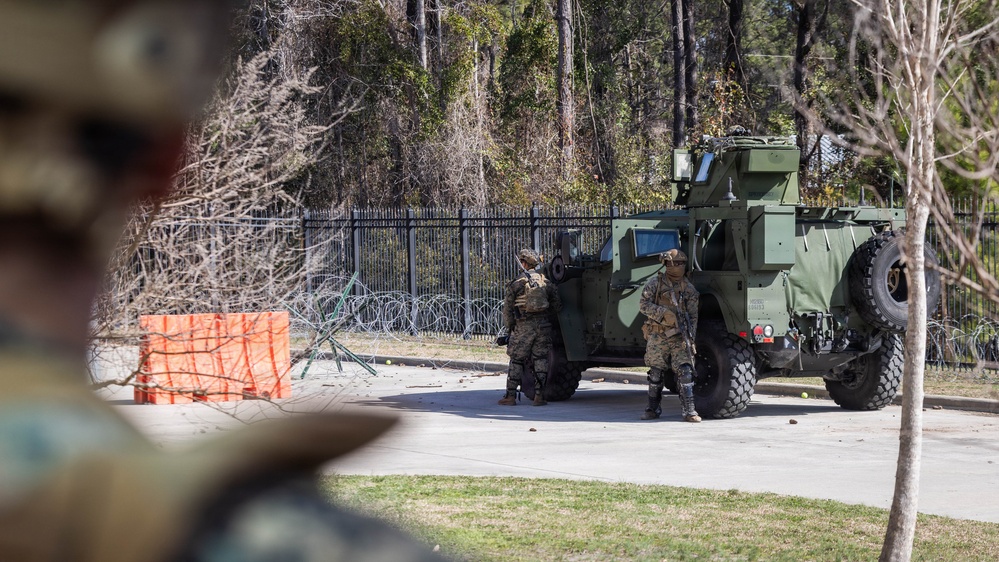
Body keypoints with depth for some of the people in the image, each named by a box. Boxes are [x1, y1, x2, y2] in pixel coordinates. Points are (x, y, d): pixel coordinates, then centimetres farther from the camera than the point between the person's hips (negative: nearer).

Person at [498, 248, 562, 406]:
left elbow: (507, 309, 0)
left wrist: (509, 328, 12)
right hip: (544, 325, 2)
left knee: (517, 361, 6)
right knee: (540, 359, 7)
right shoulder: (546, 282, 6)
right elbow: (557, 306, 7)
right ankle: (539, 395, 2)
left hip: (524, 326, -2)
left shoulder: (516, 284, -3)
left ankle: (510, 395, 6)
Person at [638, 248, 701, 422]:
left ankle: (689, 411, -11)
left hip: (679, 337, 1)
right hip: (657, 336, -1)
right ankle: (653, 409, 18)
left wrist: (690, 338, -4)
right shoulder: (656, 283, 2)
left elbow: (693, 316, 7)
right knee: (656, 374, 5)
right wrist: (662, 313, -17)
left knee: (685, 372, -10)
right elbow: (643, 304, -3)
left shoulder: (689, 288, 7)